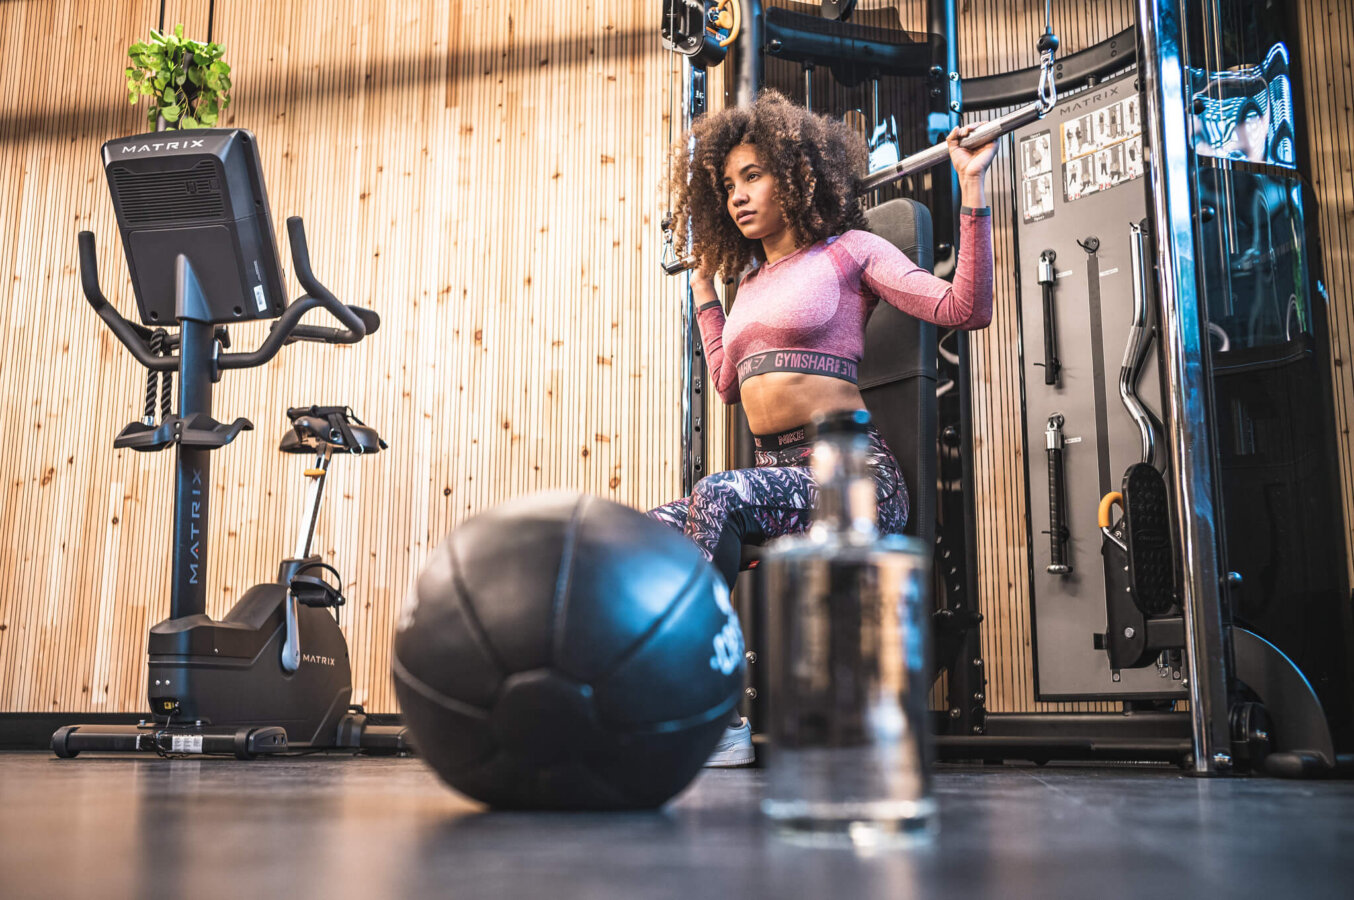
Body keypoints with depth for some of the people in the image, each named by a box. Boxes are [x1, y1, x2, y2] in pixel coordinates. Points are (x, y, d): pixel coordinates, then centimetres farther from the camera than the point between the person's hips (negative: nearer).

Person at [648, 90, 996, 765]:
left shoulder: (849, 250, 4)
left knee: (716, 496, -32)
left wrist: (972, 188, -11)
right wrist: (703, 281, 36)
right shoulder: (751, 281, 22)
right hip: (775, 473, 7)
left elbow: (966, 308, -6)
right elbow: (728, 383, 35)